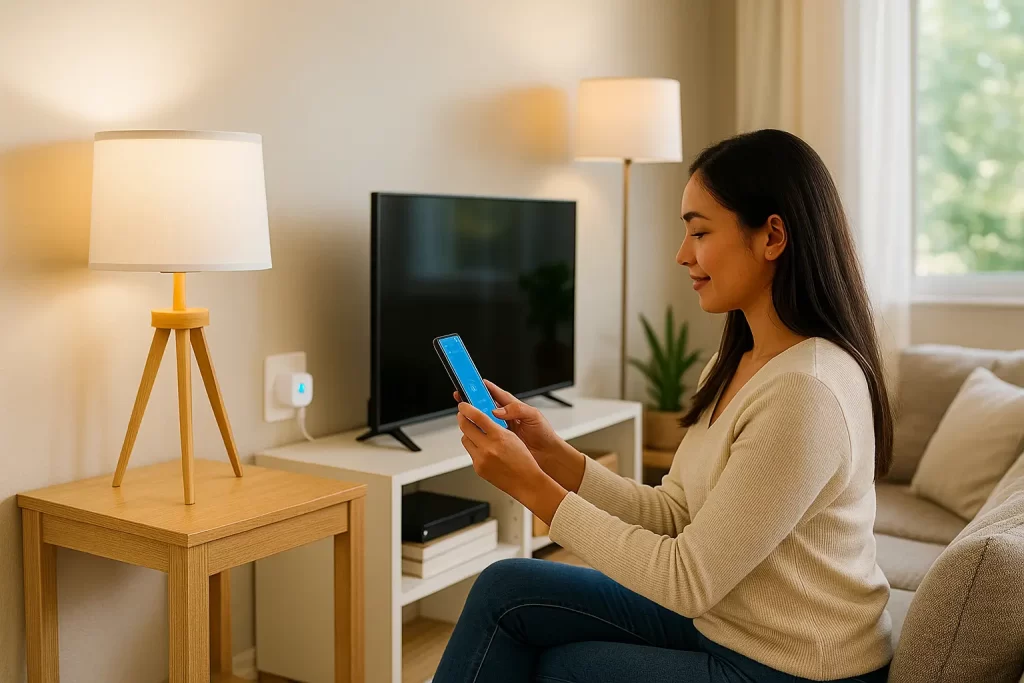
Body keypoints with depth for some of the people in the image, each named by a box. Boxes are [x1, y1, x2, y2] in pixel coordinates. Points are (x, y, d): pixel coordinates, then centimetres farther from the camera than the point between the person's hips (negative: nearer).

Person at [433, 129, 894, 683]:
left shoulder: (805, 393, -28)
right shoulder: (736, 364, 3)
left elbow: (688, 581, -24)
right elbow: (672, 513, 4)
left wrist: (535, 489, -21)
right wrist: (554, 456, -8)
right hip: (727, 624, 8)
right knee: (506, 588, 2)